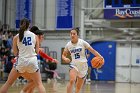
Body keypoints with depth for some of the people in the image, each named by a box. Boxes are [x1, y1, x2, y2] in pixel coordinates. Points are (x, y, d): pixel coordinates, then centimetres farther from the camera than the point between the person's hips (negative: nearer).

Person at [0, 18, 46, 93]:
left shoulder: (16, 37, 1)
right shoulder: (35, 36, 5)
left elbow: (15, 53, 5)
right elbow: (37, 52, 8)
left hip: (21, 61, -1)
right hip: (33, 61, 1)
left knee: (8, 83, 11)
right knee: (39, 84, 9)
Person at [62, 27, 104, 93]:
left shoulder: (82, 42, -8)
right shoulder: (68, 45, -1)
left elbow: (92, 50, -10)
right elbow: (63, 55, 11)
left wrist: (100, 57, -25)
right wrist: (65, 59, -13)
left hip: (83, 66, 0)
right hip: (74, 65, 0)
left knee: (78, 87, 9)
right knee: (71, 81, -28)